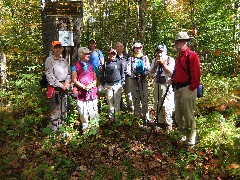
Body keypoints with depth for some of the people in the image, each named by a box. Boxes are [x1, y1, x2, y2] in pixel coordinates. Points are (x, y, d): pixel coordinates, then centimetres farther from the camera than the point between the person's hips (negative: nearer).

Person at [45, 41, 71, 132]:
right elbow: (49, 76, -14)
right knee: (55, 111, -5)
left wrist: (67, 82, -1)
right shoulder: (49, 60, -7)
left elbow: (69, 73, 18)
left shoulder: (64, 60, 14)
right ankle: (54, 130, 4)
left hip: (64, 88, 7)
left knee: (63, 110, 15)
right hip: (54, 88, -7)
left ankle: (61, 127, 29)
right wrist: (60, 85, -14)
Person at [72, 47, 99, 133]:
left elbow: (95, 78, 15)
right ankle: (85, 128, 16)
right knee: (83, 113, 2)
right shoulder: (75, 66, 2)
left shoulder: (91, 65, 15)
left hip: (92, 92, 3)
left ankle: (95, 128, 15)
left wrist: (92, 85, -5)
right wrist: (84, 87, -12)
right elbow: (74, 80, -3)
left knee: (93, 112, 4)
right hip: (81, 93, -3)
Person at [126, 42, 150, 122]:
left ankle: (146, 116, 0)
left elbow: (148, 68, 4)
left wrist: (144, 74, -15)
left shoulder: (145, 58, 13)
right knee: (135, 98, 1)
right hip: (134, 80, 0)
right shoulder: (131, 58, 11)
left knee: (144, 98, -4)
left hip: (143, 80, 0)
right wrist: (133, 76, -14)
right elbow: (128, 70, 1)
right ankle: (138, 116, 10)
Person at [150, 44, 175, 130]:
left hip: (167, 85, -5)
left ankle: (168, 124, 7)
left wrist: (163, 63, -16)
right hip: (157, 85, 6)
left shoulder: (170, 60, -6)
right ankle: (160, 122, 24)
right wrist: (156, 64, -8)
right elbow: (152, 72, 7)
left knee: (166, 105, -8)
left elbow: (170, 72, -14)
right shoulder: (155, 60, 10)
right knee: (157, 105, 10)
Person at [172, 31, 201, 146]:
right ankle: (182, 135, 30)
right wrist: (173, 80, 12)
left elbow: (196, 74, -16)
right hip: (177, 89, 9)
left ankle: (191, 139, 10)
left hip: (187, 89, -9)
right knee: (178, 115, 15)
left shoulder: (192, 56, -11)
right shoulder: (178, 57, 16)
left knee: (188, 115, -3)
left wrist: (191, 89, -18)